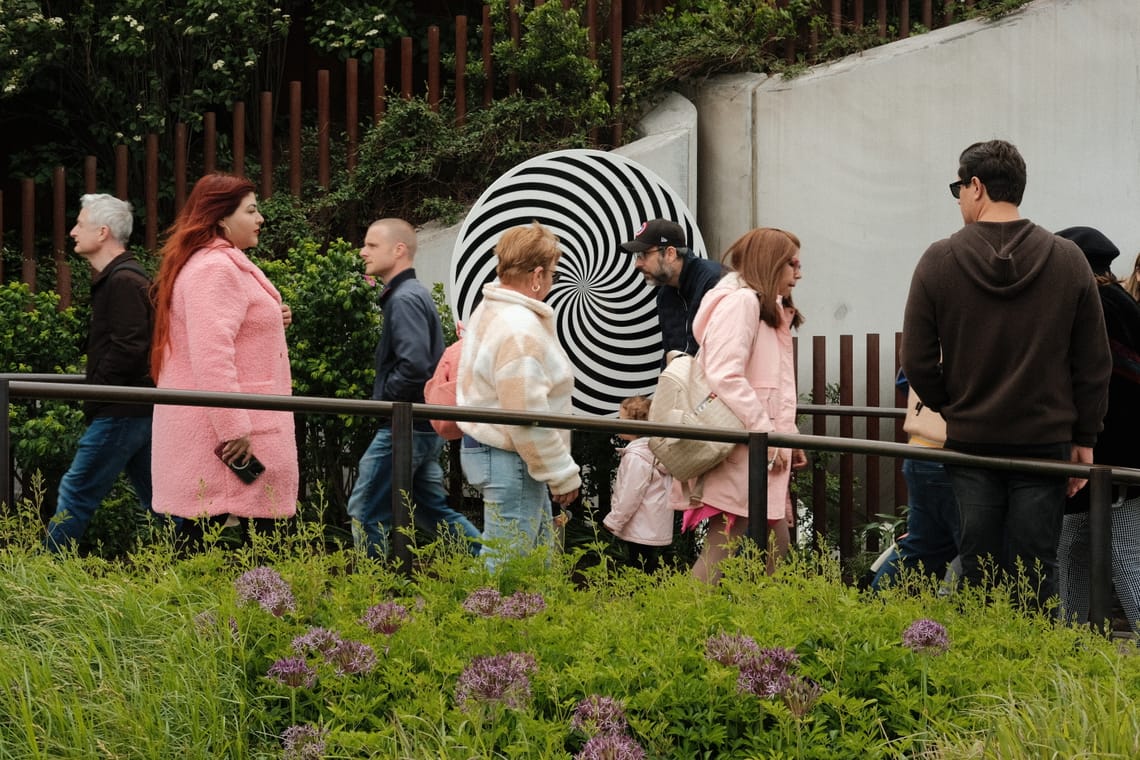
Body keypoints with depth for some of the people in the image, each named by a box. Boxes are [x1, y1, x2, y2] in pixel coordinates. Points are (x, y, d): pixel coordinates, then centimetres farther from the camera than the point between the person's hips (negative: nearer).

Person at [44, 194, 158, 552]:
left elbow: (128, 348, -22)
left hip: (120, 412, -10)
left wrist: (94, 394, -14)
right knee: (155, 498, 10)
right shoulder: (115, 277, 17)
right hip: (137, 410, 10)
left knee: (76, 493, -4)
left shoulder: (123, 281, -15)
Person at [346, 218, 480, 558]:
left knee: (366, 511, -2)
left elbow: (414, 365, -26)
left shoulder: (405, 299, -16)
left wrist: (381, 398, -13)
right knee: (431, 510, 15)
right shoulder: (415, 293, 15)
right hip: (423, 426, 10)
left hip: (405, 427, -10)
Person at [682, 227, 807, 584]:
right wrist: (769, 437, -19)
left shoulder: (770, 311, 23)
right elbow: (726, 378, -21)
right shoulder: (740, 301, -10)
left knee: (776, 548, 11)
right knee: (721, 553, -11)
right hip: (739, 457, -11)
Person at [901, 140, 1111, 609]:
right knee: (1034, 578, 3)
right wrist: (1084, 439, 8)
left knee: (977, 575, 6)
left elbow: (917, 363, -2)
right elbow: (1094, 364, 0)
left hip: (970, 443, 0)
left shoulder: (939, 261, -4)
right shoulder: (1069, 261, -2)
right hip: (1046, 442, 0)